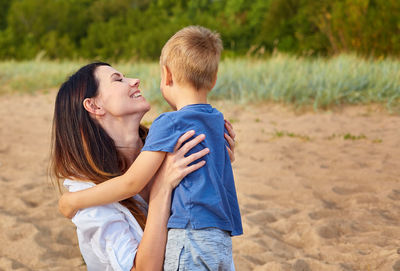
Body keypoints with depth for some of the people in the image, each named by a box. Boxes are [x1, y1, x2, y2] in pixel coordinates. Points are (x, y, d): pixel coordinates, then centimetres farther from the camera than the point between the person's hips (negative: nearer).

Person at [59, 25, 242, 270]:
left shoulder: (170, 123, -9)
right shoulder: (217, 120, 14)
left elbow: (132, 183, -13)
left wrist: (73, 201, -3)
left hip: (190, 239, -8)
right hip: (222, 242, 8)